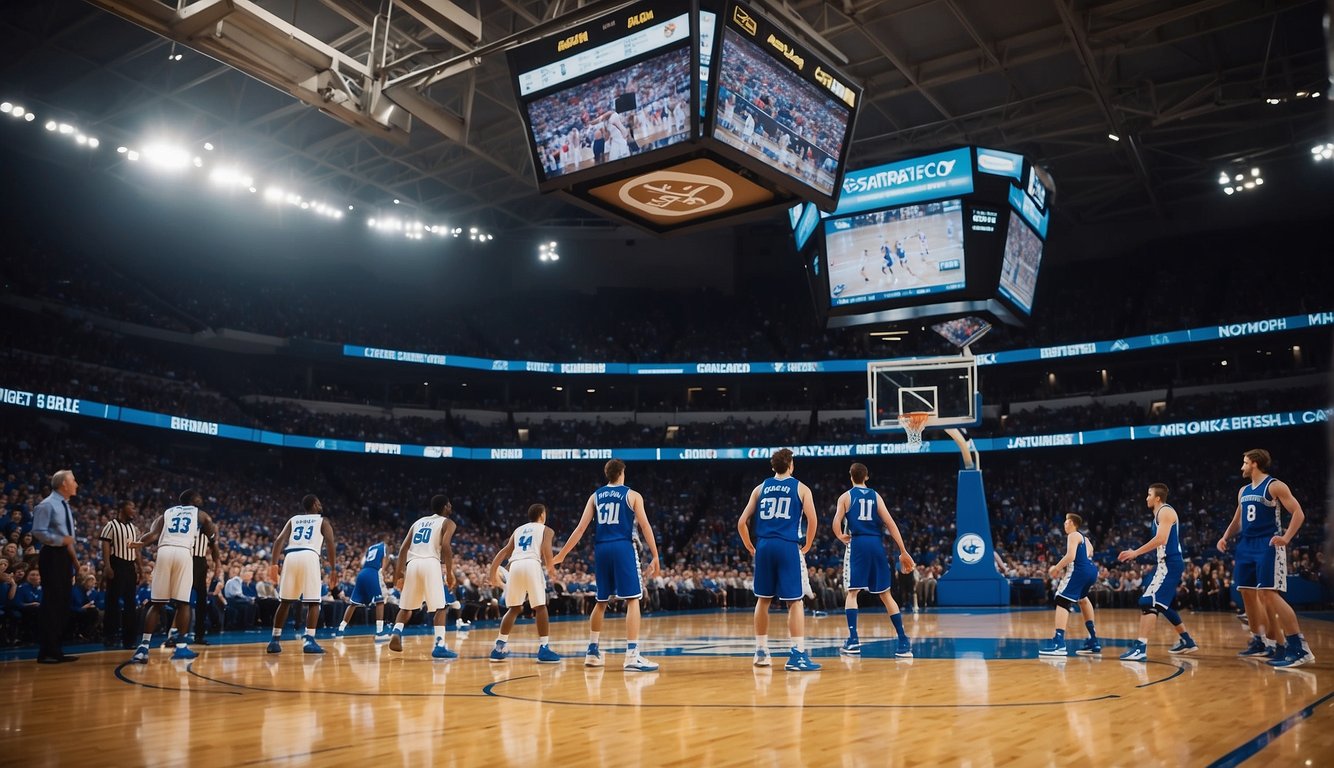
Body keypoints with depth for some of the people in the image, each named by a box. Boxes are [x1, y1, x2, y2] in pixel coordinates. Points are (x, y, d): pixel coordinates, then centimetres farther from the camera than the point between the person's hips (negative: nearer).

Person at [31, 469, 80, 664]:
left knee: (63, 603, 11)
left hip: (64, 556, 9)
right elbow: (38, 532, -20)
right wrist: (62, 540, -21)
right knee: (51, 603, -7)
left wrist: (73, 558, 17)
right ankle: (46, 652, -1)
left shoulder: (65, 506, 16)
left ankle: (56, 650, 19)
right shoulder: (47, 505, -12)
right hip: (51, 556, -9)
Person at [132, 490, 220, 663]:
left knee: (156, 604, 8)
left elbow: (153, 536, 7)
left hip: (164, 552, 2)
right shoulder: (201, 514, 23)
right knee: (183, 603, 6)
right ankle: (181, 647, 5)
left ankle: (143, 648, 2)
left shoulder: (166, 513, 26)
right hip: (184, 553, -2)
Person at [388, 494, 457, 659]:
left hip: (412, 564, 5)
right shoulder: (447, 523, 12)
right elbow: (445, 546, -6)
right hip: (430, 563, -5)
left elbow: (403, 548, 17)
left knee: (406, 607, 17)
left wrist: (399, 572, 18)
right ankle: (439, 646, -10)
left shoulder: (418, 522, 26)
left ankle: (396, 632, -7)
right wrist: (450, 572, -3)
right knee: (440, 608, 0)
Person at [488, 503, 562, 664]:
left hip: (515, 565, 4)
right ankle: (543, 648, -6)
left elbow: (505, 551, 23)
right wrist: (551, 569, -2)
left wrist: (493, 571, 24)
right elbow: (546, 550, -2)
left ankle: (499, 647, 16)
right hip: (532, 564, -4)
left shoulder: (518, 529, 31)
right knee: (540, 608, 1)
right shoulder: (546, 530, 18)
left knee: (514, 608, 17)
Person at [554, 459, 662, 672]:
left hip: (601, 549, 5)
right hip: (623, 548, -4)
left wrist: (562, 554, 12)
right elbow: (645, 526, -2)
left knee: (601, 602, 17)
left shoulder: (595, 496, 14)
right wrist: (655, 556, 0)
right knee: (633, 600, -5)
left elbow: (580, 528, 8)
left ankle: (592, 652, 22)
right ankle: (631, 655, -14)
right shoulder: (632, 495, 5)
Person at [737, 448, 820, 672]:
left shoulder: (760, 488, 14)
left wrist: (750, 548, 18)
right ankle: (797, 655, -6)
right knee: (794, 602, 0)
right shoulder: (800, 488, 7)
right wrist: (806, 547, 5)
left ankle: (761, 652, 23)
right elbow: (812, 519, -6)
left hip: (764, 546, 3)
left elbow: (742, 522, 9)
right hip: (788, 547, -3)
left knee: (763, 600, 15)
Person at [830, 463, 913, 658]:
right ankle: (904, 642, 6)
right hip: (876, 545, 2)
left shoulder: (845, 496, 6)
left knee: (852, 592, 5)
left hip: (857, 544, -2)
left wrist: (841, 537, 10)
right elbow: (890, 524, 3)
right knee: (885, 594, 9)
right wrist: (903, 552, 3)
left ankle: (853, 640, -9)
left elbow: (836, 523, -9)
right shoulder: (875, 496, 12)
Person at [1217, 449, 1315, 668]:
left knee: (1268, 594, -18)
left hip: (1268, 546, -9)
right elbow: (1237, 520, 25)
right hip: (1247, 546, 9)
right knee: (1248, 593, 10)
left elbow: (1298, 513, -14)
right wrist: (1225, 537, 9)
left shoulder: (1275, 486, -8)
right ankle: (1259, 643, 21)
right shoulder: (1243, 491, 16)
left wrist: (1286, 538, -25)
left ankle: (1300, 648, -17)